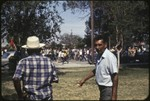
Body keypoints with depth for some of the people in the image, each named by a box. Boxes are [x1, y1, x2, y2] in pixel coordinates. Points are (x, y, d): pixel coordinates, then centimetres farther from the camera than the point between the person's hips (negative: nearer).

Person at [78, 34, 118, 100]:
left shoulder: (110, 57, -20)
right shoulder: (99, 56, 6)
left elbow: (115, 76, -21)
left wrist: (114, 95, -22)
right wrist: (84, 79, 19)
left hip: (108, 89, -8)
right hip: (102, 88, 8)